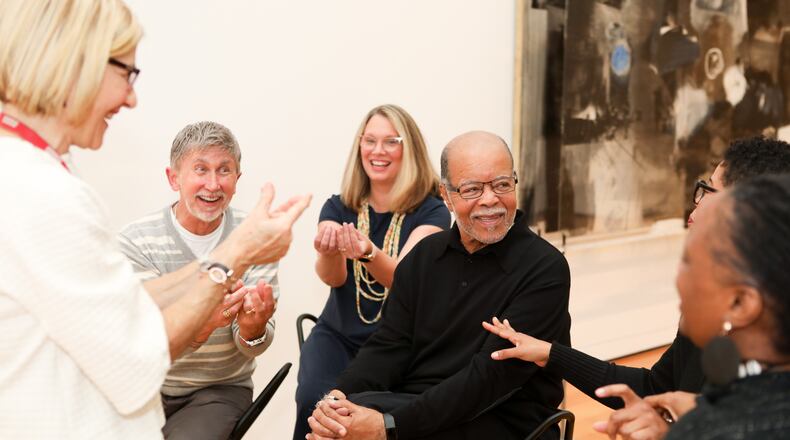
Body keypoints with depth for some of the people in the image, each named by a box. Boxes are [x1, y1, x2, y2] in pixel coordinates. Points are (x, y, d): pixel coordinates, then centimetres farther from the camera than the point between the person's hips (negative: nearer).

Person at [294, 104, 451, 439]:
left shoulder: (431, 212, -4)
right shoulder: (337, 207, 5)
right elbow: (331, 277, -11)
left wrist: (368, 252, -41)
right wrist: (328, 251, -35)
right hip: (338, 335, 2)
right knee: (314, 402, -26)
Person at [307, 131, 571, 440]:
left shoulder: (545, 269, -10)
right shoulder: (425, 255, 9)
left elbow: (493, 375, -19)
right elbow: (390, 345, 2)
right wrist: (336, 398, -19)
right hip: (411, 404, 5)